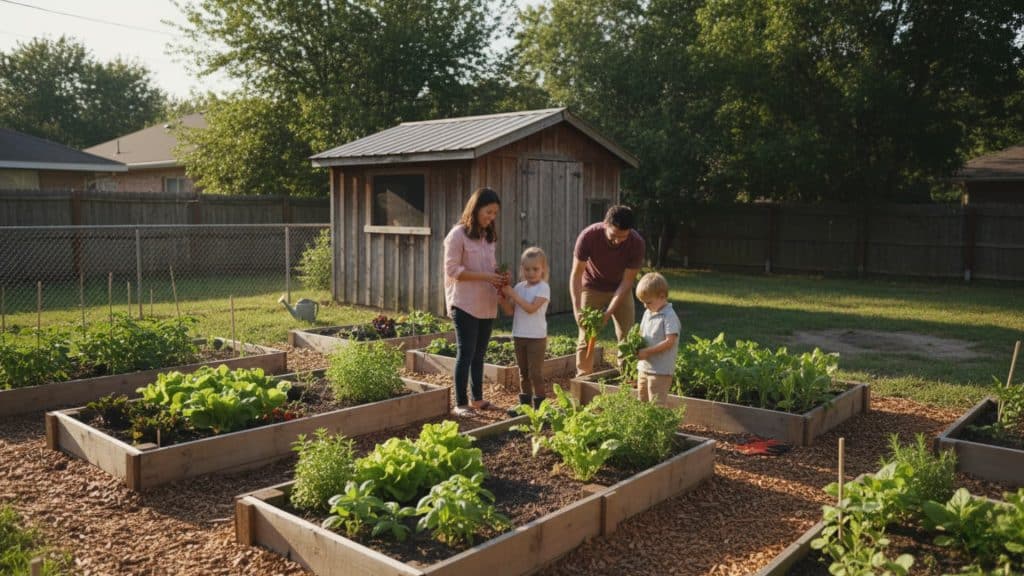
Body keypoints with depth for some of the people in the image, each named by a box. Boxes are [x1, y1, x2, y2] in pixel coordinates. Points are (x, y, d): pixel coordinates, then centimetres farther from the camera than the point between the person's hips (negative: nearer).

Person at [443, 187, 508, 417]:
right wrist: (486, 277, -20)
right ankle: (460, 404, 3)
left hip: (486, 304, 7)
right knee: (466, 353, -4)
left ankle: (477, 398, 25)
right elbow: (452, 270, -15)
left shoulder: (488, 236, 13)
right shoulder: (458, 235, -9)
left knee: (479, 353, 14)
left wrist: (499, 276, -2)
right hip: (465, 304, -7)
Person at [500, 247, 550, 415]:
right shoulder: (519, 287, 7)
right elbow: (510, 311, 5)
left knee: (535, 372, -1)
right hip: (519, 336, 6)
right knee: (523, 371, 14)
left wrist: (513, 294, -21)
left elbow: (531, 308, -23)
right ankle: (525, 403, 23)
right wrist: (503, 296, -9)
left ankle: (539, 405, 8)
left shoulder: (543, 288, -10)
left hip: (536, 337, -6)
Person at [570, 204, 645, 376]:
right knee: (586, 337, -4)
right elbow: (576, 274, -24)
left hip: (620, 290, 1)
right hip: (592, 288, -1)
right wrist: (577, 309, -34)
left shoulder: (636, 243, -27)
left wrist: (608, 313, -29)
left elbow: (627, 281, -21)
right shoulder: (588, 236, -30)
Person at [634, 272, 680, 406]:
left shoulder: (669, 317, -16)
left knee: (657, 405, -6)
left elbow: (670, 341, -21)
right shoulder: (648, 313, 10)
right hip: (643, 368, 9)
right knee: (642, 402, 16)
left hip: (661, 371, -9)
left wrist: (647, 351, -22)